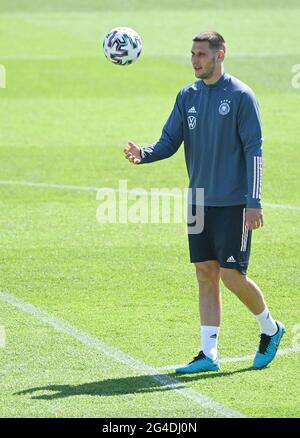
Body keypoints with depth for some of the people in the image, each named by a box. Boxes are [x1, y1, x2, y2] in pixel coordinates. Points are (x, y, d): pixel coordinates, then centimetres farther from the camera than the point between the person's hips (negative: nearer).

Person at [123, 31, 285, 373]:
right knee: (205, 274, 5)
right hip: (200, 201, 6)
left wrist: (254, 202, -16)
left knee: (231, 275, -6)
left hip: (233, 204, -6)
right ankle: (209, 354, 8)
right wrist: (143, 154, -14)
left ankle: (270, 329, 19)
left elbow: (253, 151, -10)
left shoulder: (241, 96, -8)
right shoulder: (187, 97, 9)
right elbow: (169, 142, 7)